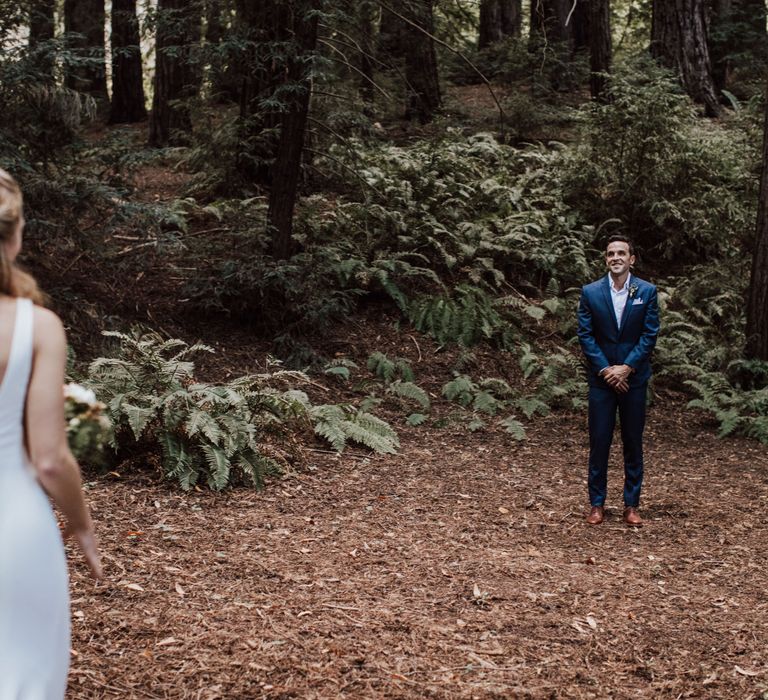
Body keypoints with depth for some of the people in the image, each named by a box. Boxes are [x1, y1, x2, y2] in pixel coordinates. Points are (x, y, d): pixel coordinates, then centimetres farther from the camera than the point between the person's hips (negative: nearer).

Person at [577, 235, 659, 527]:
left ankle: (631, 505, 13)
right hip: (601, 378, 0)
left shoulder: (647, 291, -1)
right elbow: (585, 335, -2)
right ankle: (597, 504, 11)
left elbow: (650, 335, -4)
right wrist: (606, 370, -11)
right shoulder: (590, 292, 0)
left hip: (634, 378, 0)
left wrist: (626, 368, -12)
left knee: (633, 442, 6)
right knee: (599, 442, 2)